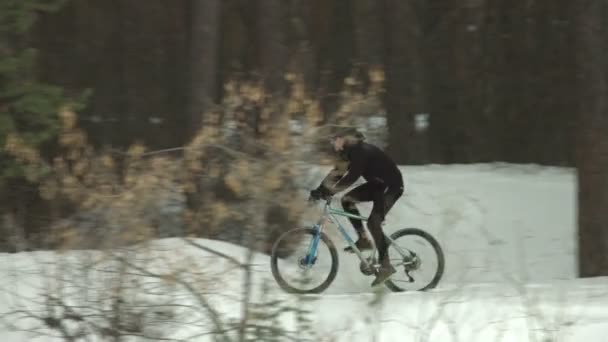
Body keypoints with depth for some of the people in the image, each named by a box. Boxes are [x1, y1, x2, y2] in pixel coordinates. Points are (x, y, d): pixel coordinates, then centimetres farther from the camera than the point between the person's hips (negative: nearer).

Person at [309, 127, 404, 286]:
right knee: (347, 200, -1)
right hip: (378, 184, 9)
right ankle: (363, 240, 4)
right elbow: (337, 172, 3)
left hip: (392, 185, -9)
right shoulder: (350, 152, 4)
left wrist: (330, 191, -35)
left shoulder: (361, 151, -24)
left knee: (373, 222, -19)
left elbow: (352, 176, -33)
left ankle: (385, 266, -15)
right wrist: (320, 189, -8)